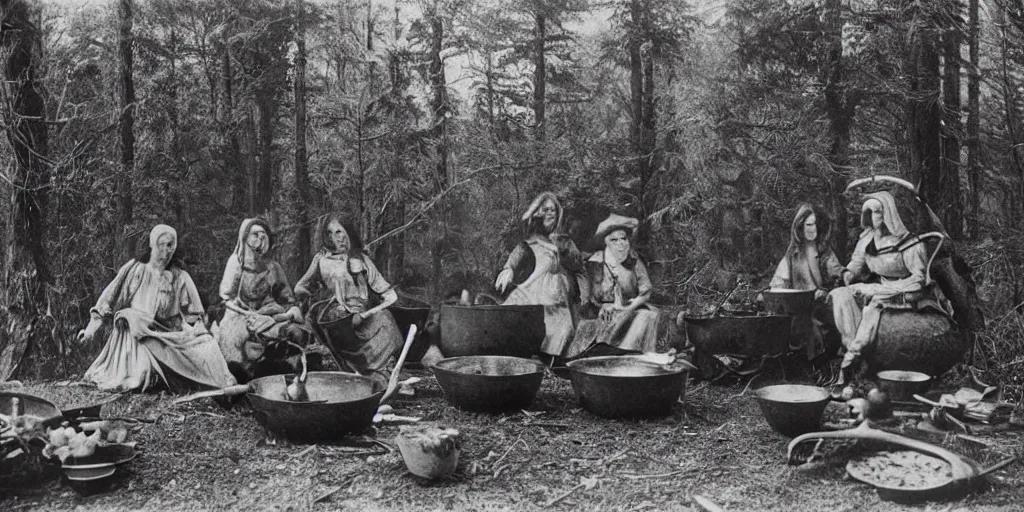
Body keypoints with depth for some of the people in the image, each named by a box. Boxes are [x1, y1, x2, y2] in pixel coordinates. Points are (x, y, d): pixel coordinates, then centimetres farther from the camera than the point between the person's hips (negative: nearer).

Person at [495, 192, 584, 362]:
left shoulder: (564, 241, 20)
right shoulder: (529, 243, 10)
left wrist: (560, 250, -3)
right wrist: (508, 268, -32)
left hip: (558, 303, 2)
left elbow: (578, 265, 12)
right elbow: (519, 253, -11)